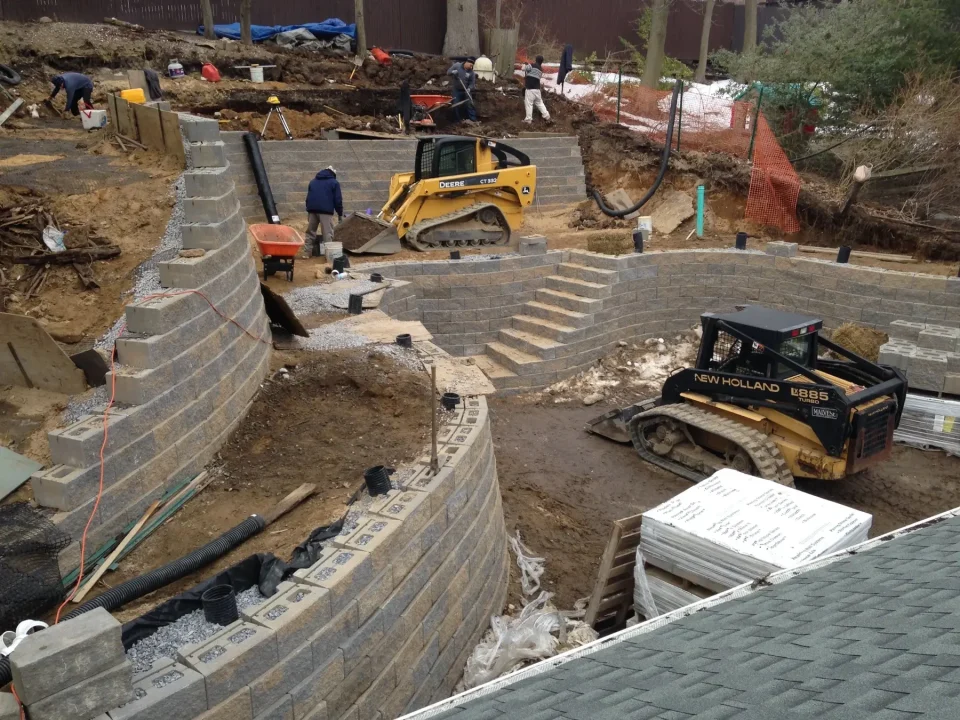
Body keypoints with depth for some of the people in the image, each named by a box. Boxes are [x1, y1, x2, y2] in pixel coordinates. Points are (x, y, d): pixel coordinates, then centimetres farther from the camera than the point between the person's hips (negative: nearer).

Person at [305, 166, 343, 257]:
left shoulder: (313, 181, 25)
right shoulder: (334, 182, 9)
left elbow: (308, 197, 24)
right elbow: (338, 199, 2)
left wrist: (309, 210, 27)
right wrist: (340, 214, 8)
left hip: (312, 209, 5)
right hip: (326, 210, -5)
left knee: (311, 231, 12)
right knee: (328, 232, -4)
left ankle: (309, 250, 13)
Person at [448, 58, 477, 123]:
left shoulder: (471, 72, -9)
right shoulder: (457, 66, -8)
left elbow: (472, 83, -6)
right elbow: (448, 72, -1)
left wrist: (469, 89, -27)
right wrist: (452, 72, -25)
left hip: (466, 91, -1)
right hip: (457, 90, 1)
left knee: (469, 105, -8)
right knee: (457, 105, 3)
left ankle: (473, 119, -3)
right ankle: (460, 120, 14)